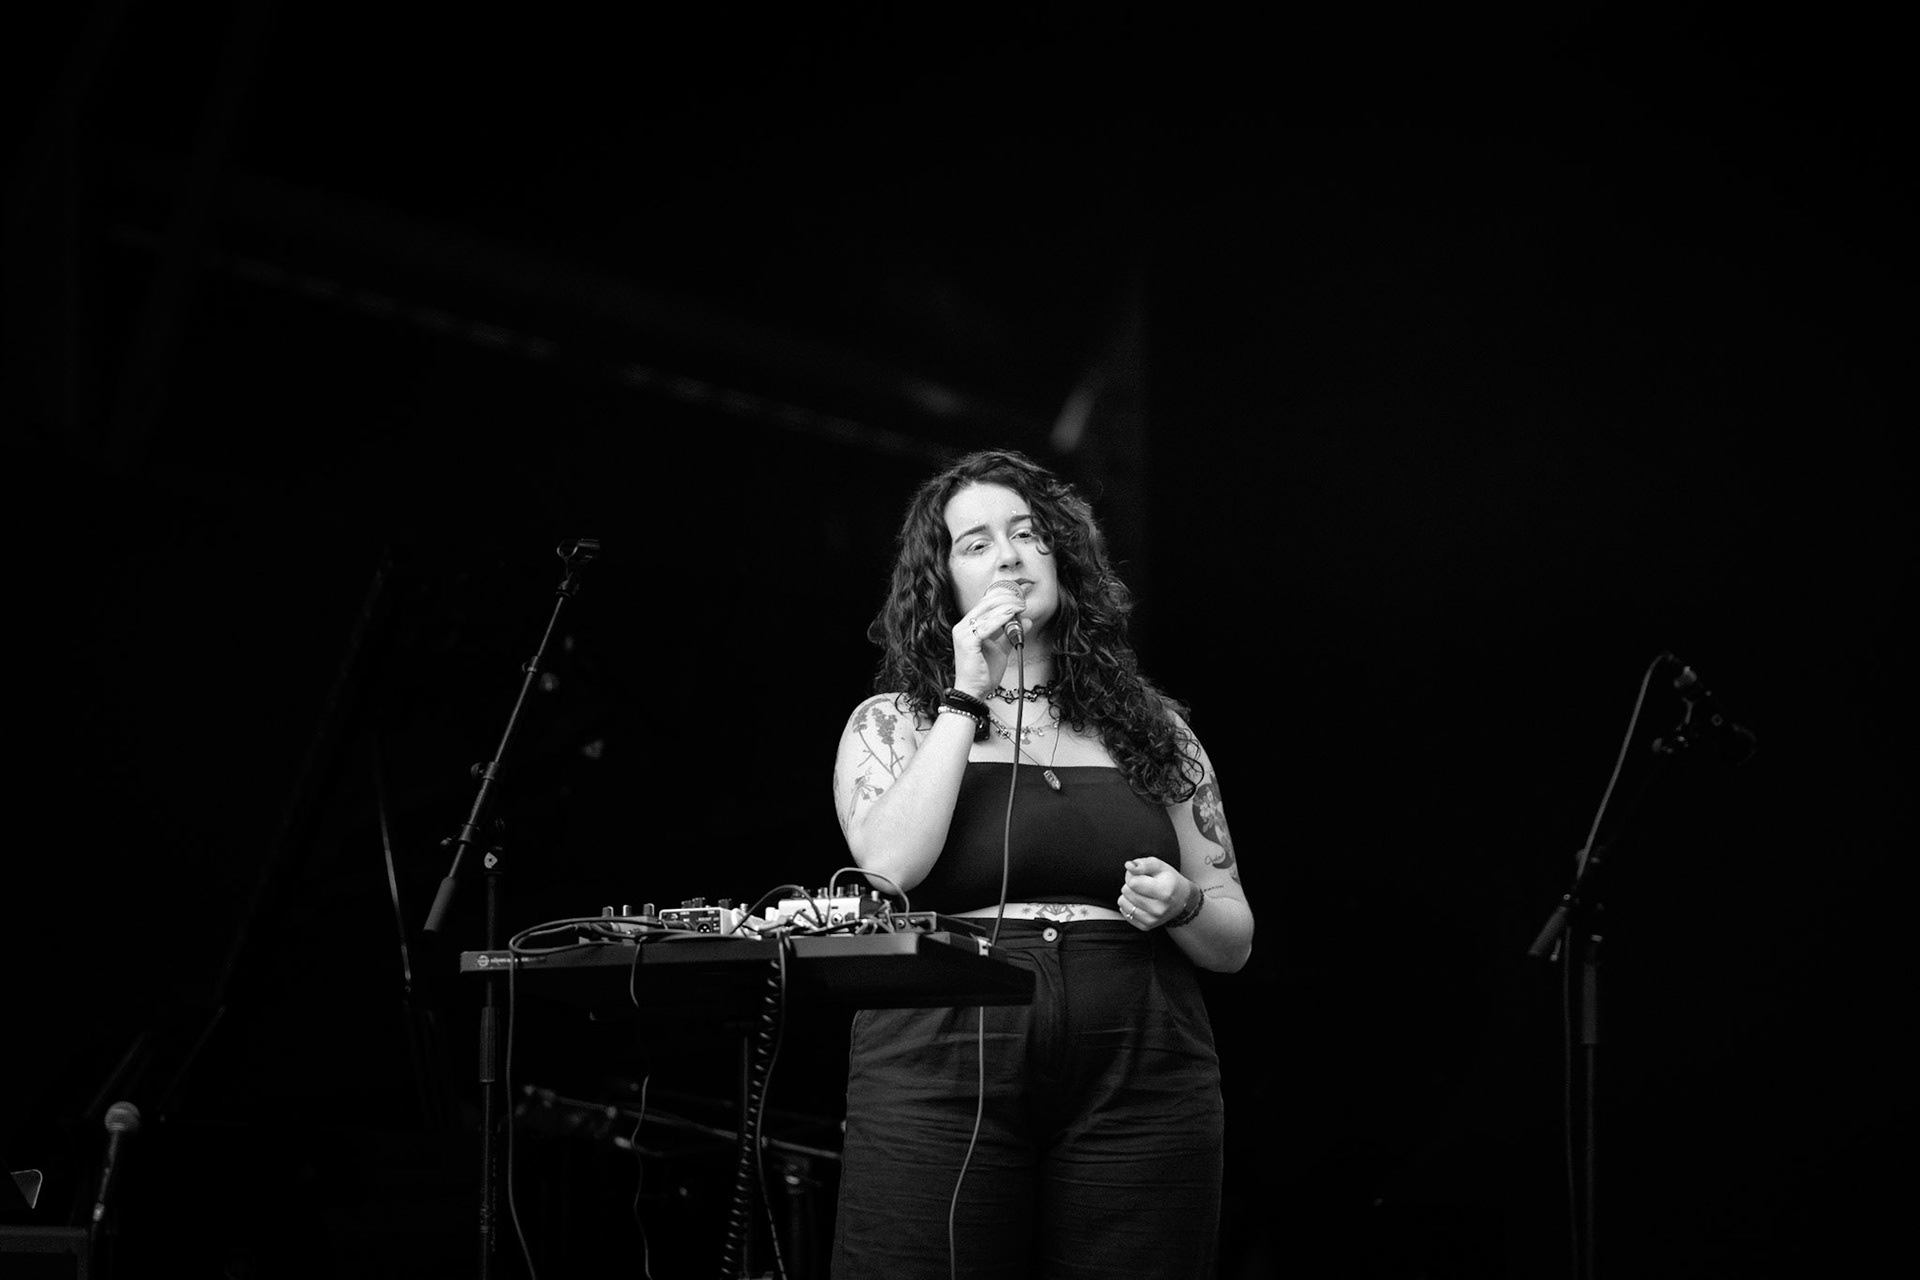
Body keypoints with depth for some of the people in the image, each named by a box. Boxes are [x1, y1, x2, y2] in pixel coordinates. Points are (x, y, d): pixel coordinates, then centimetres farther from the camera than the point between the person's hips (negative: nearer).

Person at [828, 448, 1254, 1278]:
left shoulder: (1149, 729, 15)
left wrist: (1183, 905, -7)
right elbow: (890, 867, -10)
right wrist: (966, 698, -5)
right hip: (944, 1078, -2)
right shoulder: (894, 723, 10)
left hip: (1135, 1087, 2)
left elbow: (1234, 941, 15)